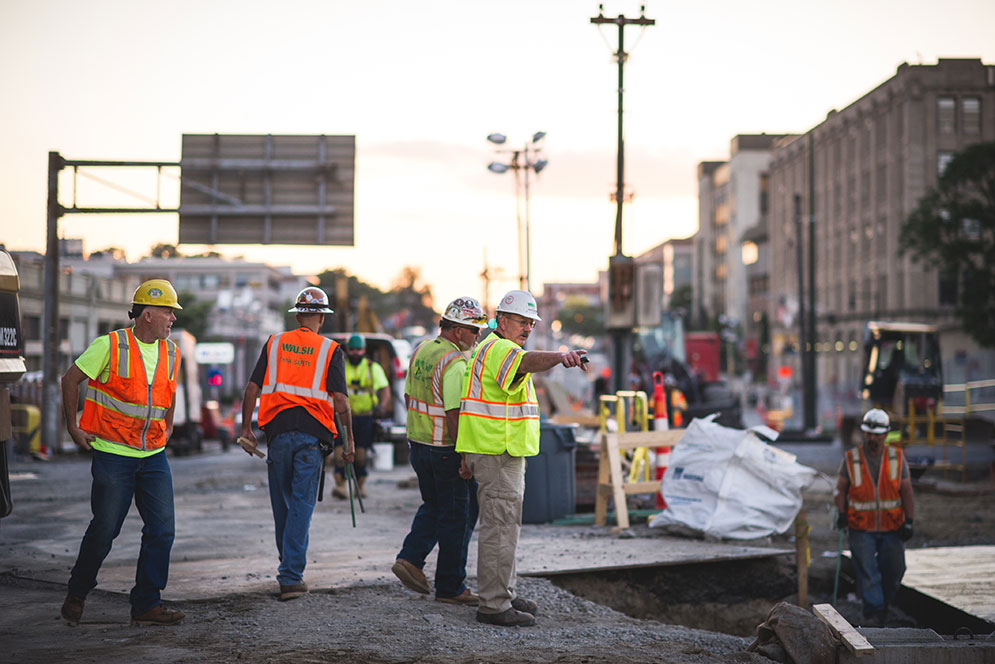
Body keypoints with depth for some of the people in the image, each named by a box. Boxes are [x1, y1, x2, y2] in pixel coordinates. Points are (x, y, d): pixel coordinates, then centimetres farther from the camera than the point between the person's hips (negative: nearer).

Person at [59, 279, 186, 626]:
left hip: (154, 456, 5)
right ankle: (76, 594, 24)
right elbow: (71, 380, -2)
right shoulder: (109, 346, -11)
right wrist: (73, 427, -1)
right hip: (113, 454, -5)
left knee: (161, 529, -3)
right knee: (104, 529, 1)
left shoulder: (171, 353, 6)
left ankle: (146, 604, 6)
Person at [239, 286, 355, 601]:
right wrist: (349, 440, 2)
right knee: (301, 505, 0)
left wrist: (246, 428, 11)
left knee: (282, 503, 15)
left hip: (277, 431, 2)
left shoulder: (274, 343, 8)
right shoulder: (330, 350, 2)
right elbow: (339, 399, -5)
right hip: (312, 434, -2)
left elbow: (252, 388, 4)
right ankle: (291, 577, -6)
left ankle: (289, 567, 28)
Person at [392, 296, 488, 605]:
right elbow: (455, 414, -25)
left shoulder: (420, 351, 7)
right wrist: (465, 459, -22)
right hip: (448, 450, -8)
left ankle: (410, 559, 10)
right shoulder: (456, 363, -20)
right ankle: (450, 587, 9)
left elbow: (409, 397, 15)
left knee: (434, 507, 24)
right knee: (457, 516, 3)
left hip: (418, 444, 8)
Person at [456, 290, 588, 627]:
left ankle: (505, 594, 28)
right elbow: (528, 361, -38)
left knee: (506, 523, 18)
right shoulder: (497, 348, -15)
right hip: (495, 453, -11)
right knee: (500, 526, -10)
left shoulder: (495, 349, 21)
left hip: (505, 453, 11)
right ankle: (493, 605, -7)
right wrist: (561, 356, -55)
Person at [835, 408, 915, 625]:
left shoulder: (897, 457, 1)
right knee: (867, 572, -7)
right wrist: (841, 513, -7)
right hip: (862, 528, -2)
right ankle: (874, 611, -2)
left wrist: (908, 522, -3)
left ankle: (883, 604, 29)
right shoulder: (851, 459, -2)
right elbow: (841, 489, 6)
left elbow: (906, 491, 3)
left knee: (894, 570, 6)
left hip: (892, 528, 2)